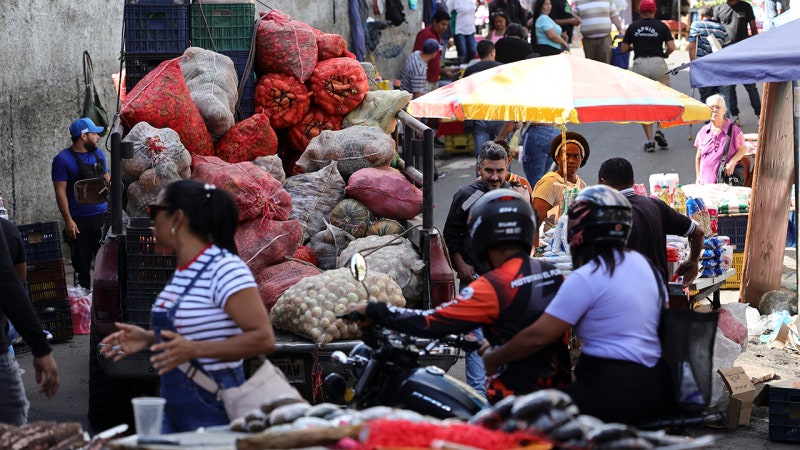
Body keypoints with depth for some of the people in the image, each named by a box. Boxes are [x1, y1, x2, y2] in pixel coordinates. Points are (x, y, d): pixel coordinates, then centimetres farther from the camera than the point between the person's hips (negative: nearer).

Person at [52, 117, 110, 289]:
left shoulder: (98, 154, 9)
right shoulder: (63, 159, -8)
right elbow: (60, 191, -11)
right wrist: (68, 221, -16)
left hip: (102, 216, 5)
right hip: (80, 221, -5)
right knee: (82, 266, 3)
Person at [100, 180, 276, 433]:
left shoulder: (224, 269, -18)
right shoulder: (183, 269, 10)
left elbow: (263, 339, -23)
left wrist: (193, 349, -28)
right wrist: (150, 339, 7)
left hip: (213, 412, -9)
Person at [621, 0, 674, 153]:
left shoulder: (633, 27, 5)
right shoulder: (661, 26, 2)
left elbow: (624, 49, 6)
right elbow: (671, 47, -6)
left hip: (639, 64, 1)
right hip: (658, 63, -1)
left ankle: (650, 140, 0)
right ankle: (660, 129, -5)